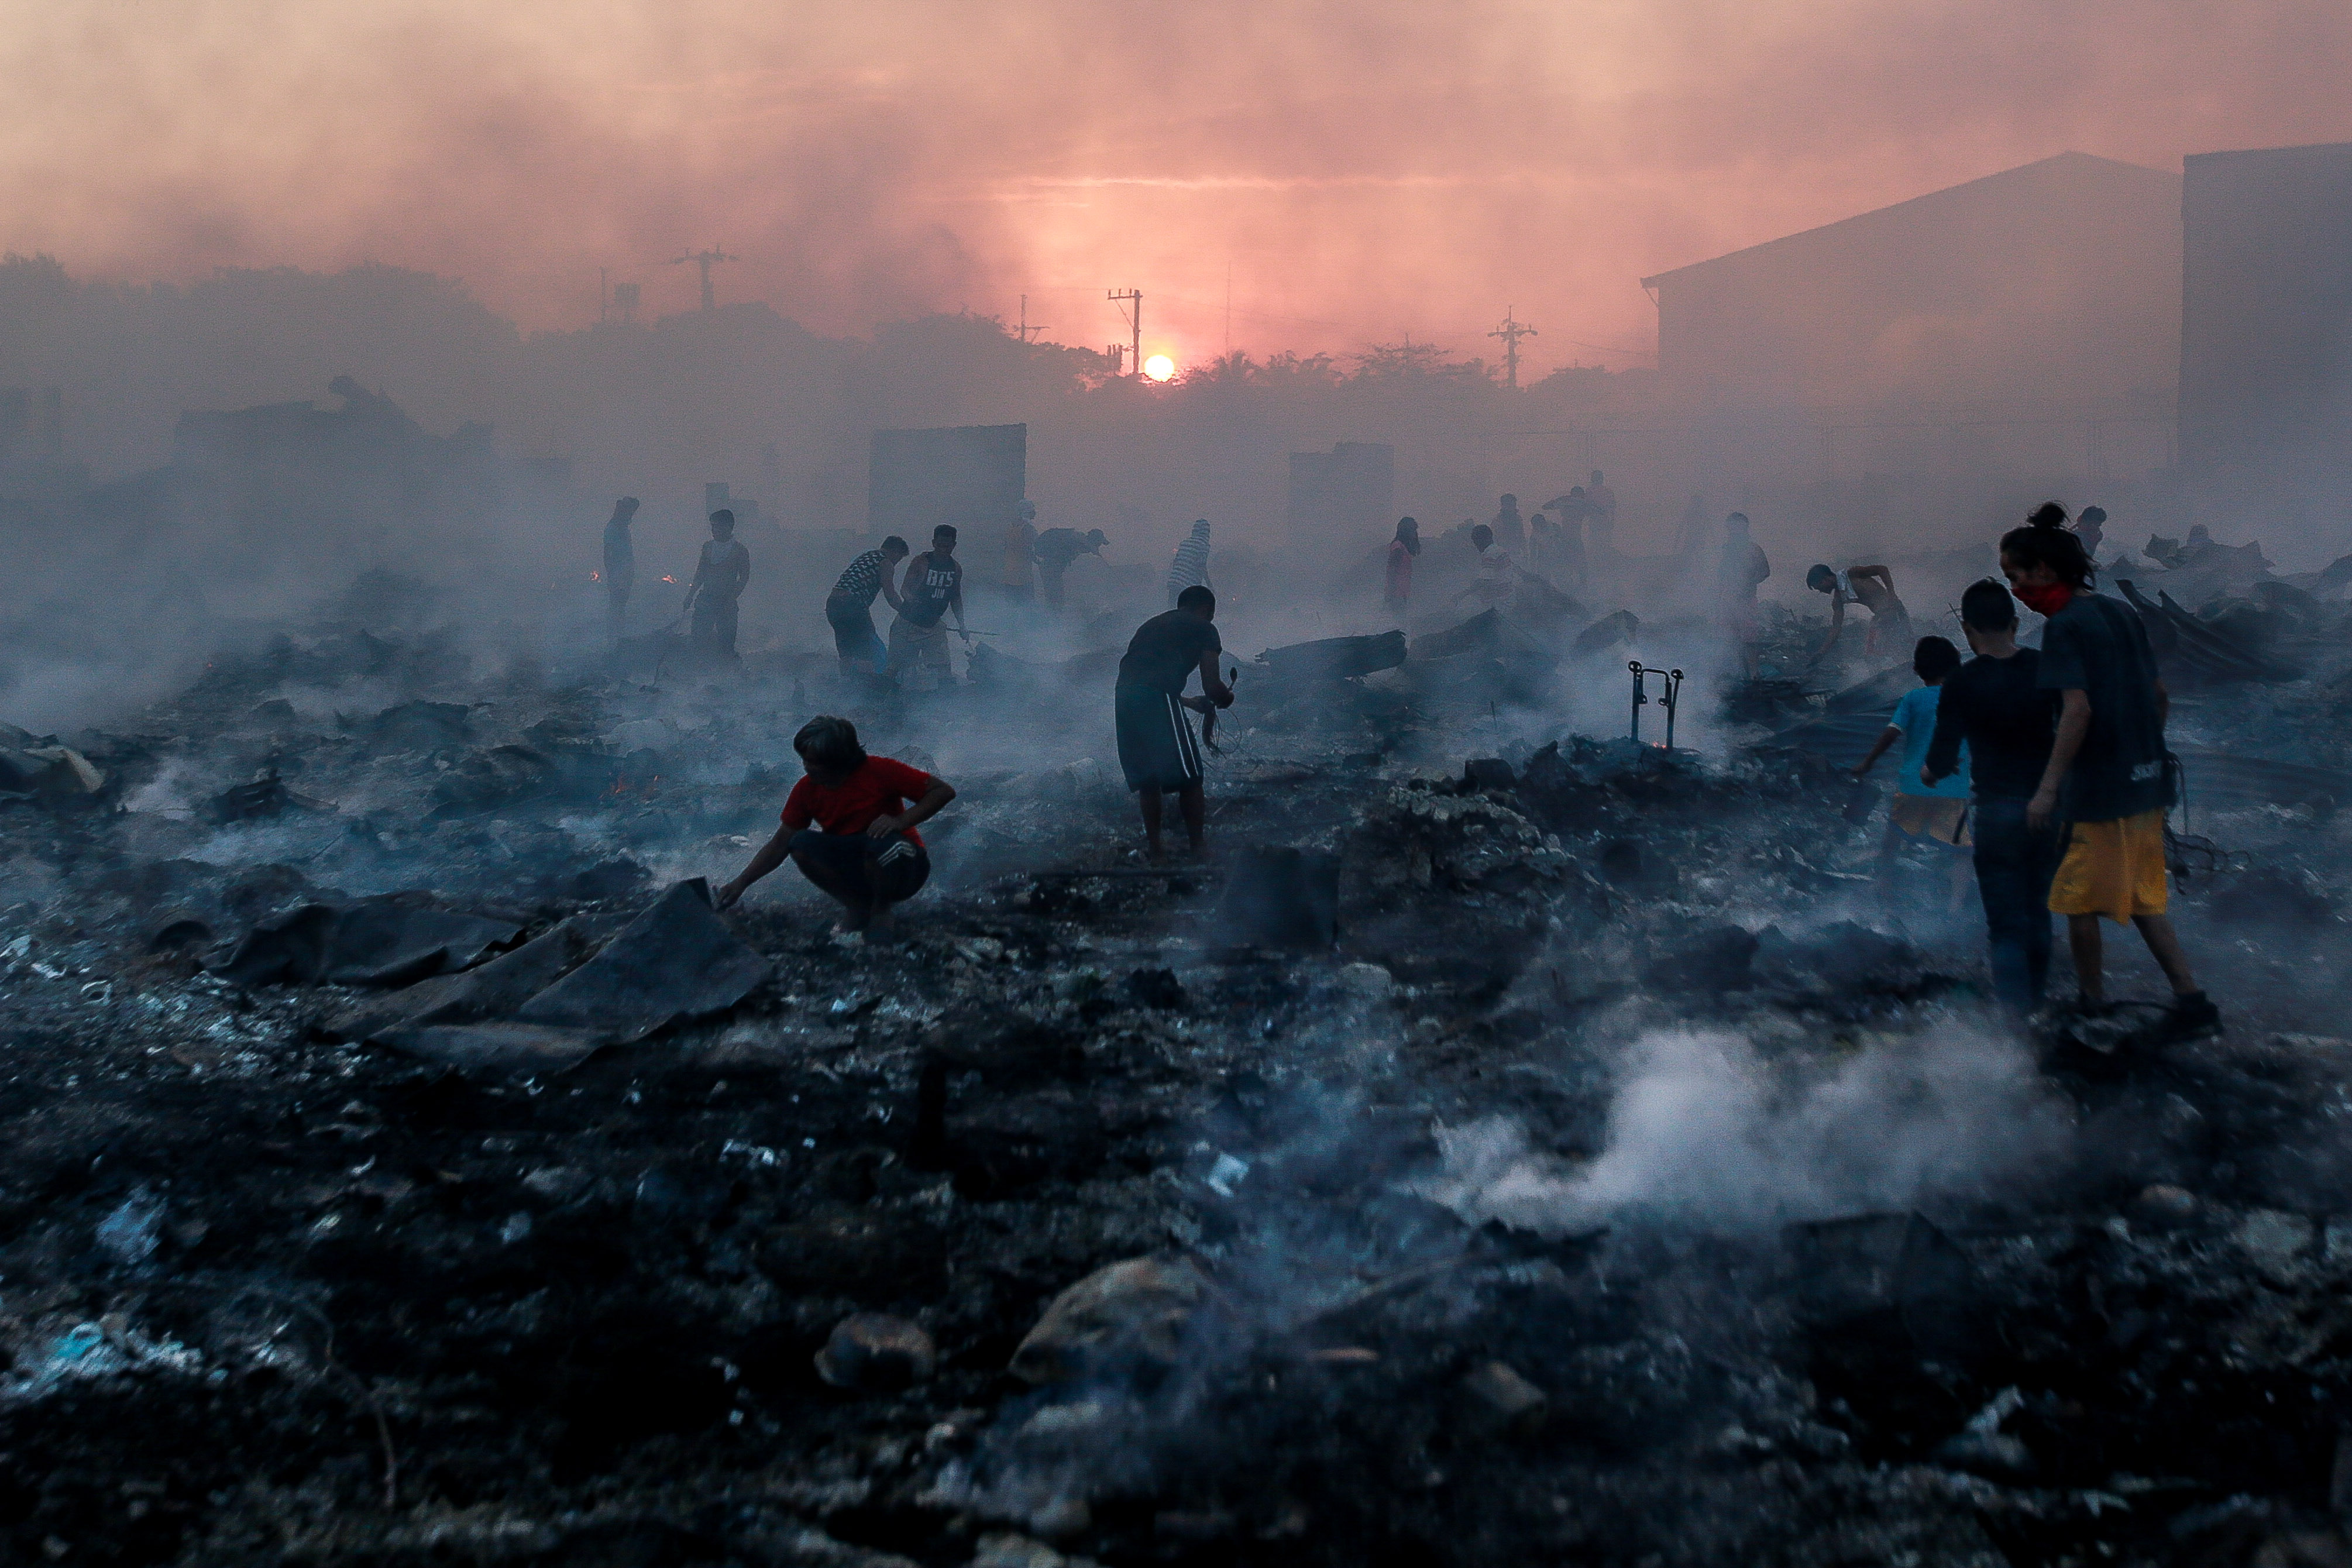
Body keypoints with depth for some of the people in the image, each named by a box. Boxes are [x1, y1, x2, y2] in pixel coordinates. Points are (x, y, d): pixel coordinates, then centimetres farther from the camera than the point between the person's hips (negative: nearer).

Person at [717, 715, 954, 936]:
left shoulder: (878, 771, -17)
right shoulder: (806, 789, -4)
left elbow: (944, 791, -16)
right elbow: (779, 845, 1)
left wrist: (901, 822, -29)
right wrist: (741, 883, -9)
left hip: (903, 869, -4)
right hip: (852, 870, 4)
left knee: (883, 844, -38)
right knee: (802, 844, -21)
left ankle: (881, 910, -8)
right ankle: (856, 907, -5)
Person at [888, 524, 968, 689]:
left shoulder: (956, 568, 3)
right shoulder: (921, 562, -13)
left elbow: (956, 599, 14)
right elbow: (904, 589, -16)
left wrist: (962, 627, 12)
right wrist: (911, 598, -39)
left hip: (934, 625, 4)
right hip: (909, 624, -4)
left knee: (943, 667, -6)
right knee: (897, 666, -5)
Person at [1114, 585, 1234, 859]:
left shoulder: (1153, 624, 31)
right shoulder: (1203, 628, 12)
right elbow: (1212, 686, 6)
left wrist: (1190, 702, 46)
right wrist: (1226, 699, 29)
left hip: (1124, 696, 7)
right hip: (1157, 700, -7)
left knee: (1147, 779, 19)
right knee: (1190, 779, 4)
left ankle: (1154, 847, 23)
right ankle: (1198, 850, 7)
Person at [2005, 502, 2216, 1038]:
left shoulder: (2065, 626, -13)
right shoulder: (2123, 614, 11)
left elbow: (2077, 709, -24)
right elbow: (2161, 697, 16)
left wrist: (2048, 788, -26)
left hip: (2100, 791, -8)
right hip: (2145, 782, 8)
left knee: (2080, 902, 5)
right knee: (2142, 898, 15)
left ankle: (2093, 1008, 13)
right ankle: (2191, 1001, 11)